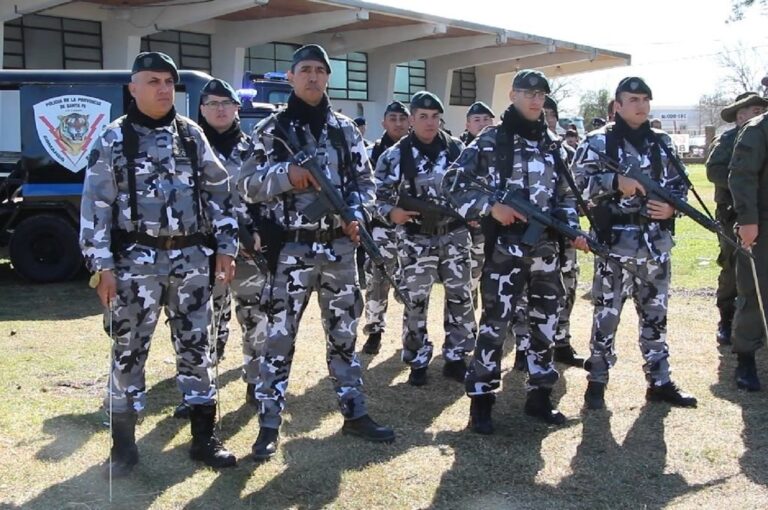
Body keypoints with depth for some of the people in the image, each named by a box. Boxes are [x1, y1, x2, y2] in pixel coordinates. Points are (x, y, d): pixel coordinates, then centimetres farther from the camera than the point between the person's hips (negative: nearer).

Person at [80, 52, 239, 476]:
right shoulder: (114, 139, -1)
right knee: (128, 351, 3)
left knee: (195, 347, 8)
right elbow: (95, 205, -3)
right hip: (137, 259, -3)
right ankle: (124, 444, 16)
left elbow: (219, 192, 11)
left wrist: (225, 247, 5)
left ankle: (203, 438, 18)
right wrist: (101, 265, -9)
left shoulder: (192, 135, 8)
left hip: (191, 258, 3)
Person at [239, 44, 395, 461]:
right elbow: (247, 184, -2)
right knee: (279, 337, 0)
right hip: (291, 249, -3)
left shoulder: (346, 130, 10)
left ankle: (354, 414, 24)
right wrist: (285, 176, -19)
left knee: (344, 333, 12)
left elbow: (364, 182, 12)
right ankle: (269, 426, 9)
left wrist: (358, 215, -7)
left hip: (339, 247, 3)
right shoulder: (271, 129, 1)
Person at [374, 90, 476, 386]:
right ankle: (418, 362, 16)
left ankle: (455, 358, 20)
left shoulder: (457, 149, 3)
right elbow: (379, 196, -2)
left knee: (460, 297, 7)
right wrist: (391, 212, -21)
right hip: (417, 239, -2)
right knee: (416, 301, 3)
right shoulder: (395, 156, -5)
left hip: (455, 235, 3)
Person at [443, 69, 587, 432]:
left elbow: (565, 194, 20)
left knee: (545, 323, 10)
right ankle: (481, 401, 6)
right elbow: (453, 183, -6)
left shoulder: (551, 144, 14)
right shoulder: (491, 140, -3)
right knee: (495, 323, -4)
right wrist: (490, 207, -17)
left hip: (546, 248, 6)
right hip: (505, 248, -6)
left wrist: (573, 230, 5)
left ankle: (539, 395, 23)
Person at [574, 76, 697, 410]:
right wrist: (615, 183, -22)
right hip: (615, 241, -5)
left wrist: (672, 207, -3)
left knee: (656, 314, 12)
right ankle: (597, 382, 13)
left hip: (657, 242, 5)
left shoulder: (662, 142, 13)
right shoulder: (598, 142, -3)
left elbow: (679, 184, 17)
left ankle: (660, 382, 22)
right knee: (607, 314, 1)